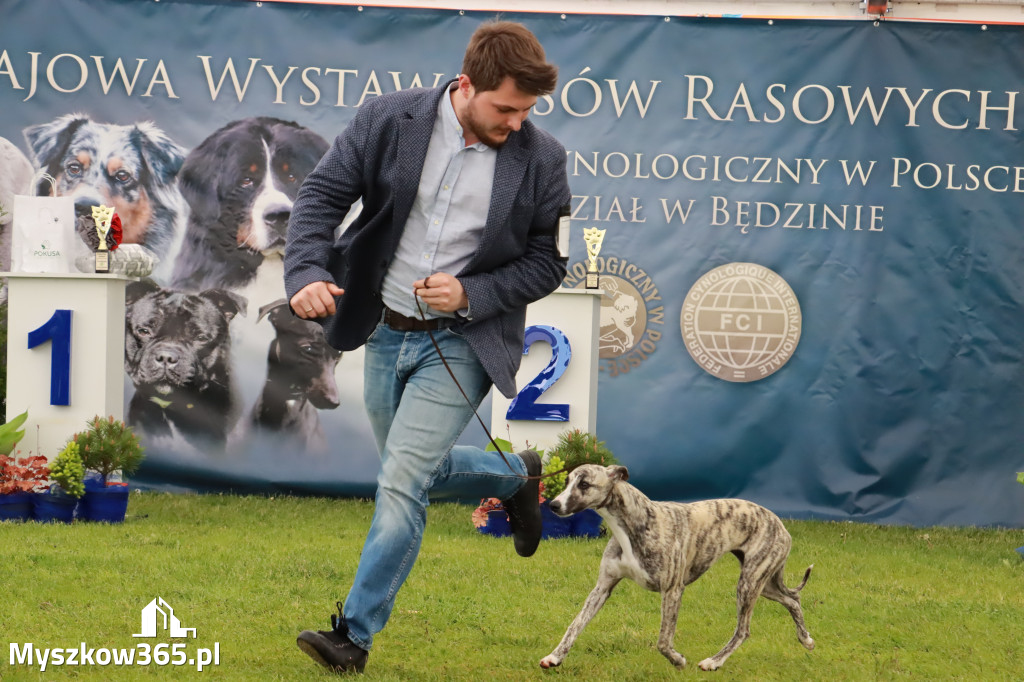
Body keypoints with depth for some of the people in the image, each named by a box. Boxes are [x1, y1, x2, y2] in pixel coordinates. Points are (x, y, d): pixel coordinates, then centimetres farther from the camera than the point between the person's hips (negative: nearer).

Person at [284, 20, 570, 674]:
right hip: (387, 331, 4)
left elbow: (547, 260, -3)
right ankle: (517, 476, 50)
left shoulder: (540, 158, -11)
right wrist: (308, 271, -24)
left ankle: (356, 632, -3)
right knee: (419, 472, 21)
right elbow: (323, 193, -6)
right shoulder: (389, 120, -10)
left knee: (401, 485, -14)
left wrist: (471, 294, -18)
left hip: (462, 343, -4)